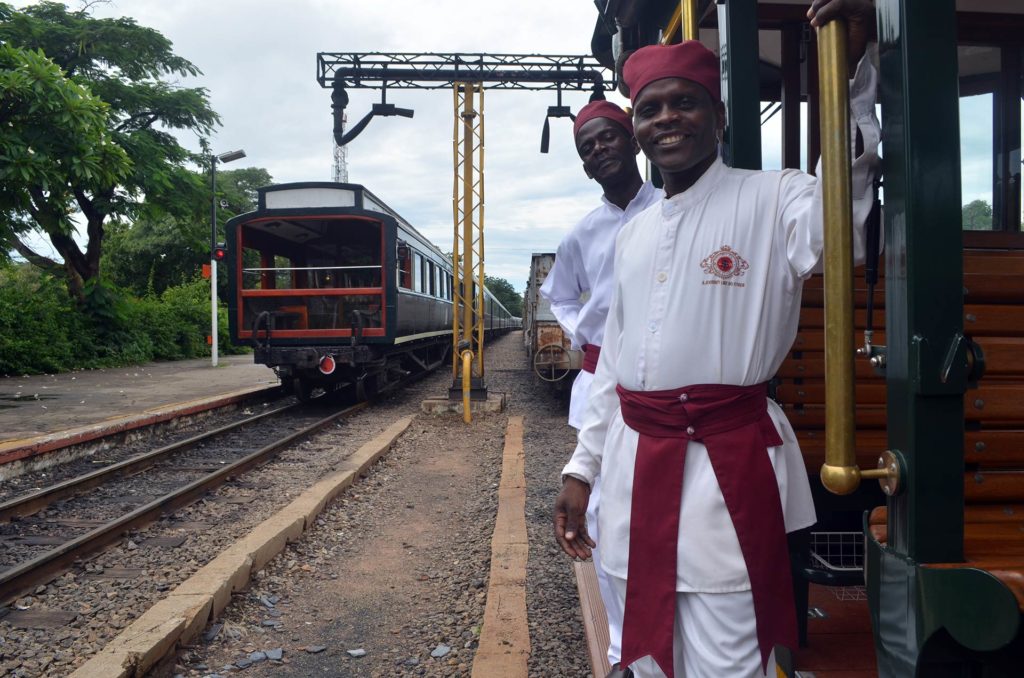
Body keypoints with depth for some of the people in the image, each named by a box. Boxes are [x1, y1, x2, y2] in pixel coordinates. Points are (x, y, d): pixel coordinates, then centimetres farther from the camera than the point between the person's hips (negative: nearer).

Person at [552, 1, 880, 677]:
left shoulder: (769, 202, -4)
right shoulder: (634, 234, 13)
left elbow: (842, 219, -27)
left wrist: (852, 70, -34)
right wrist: (582, 468, 17)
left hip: (728, 468, -6)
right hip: (637, 467, 6)